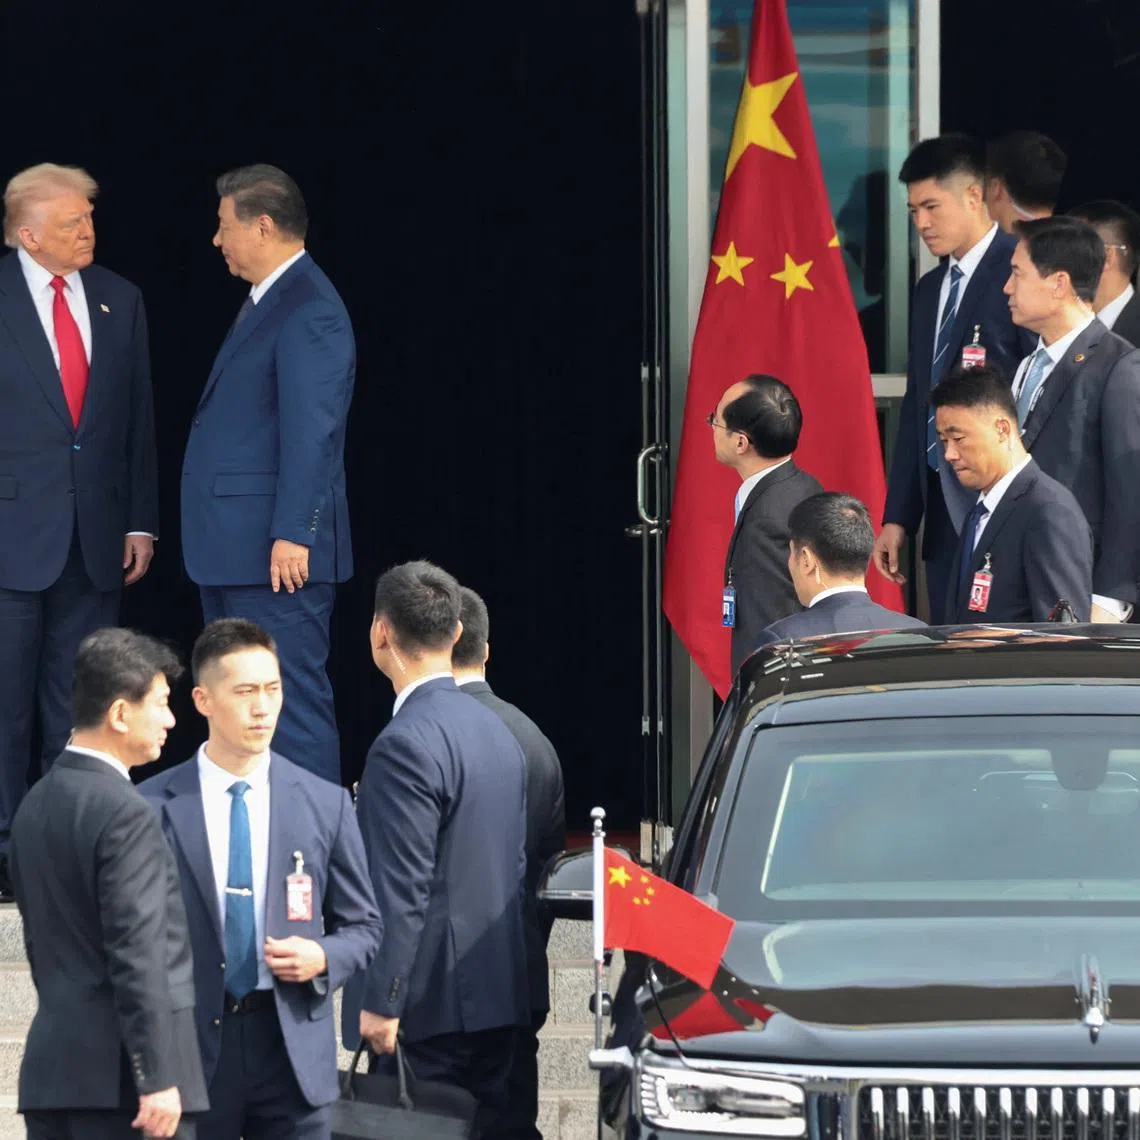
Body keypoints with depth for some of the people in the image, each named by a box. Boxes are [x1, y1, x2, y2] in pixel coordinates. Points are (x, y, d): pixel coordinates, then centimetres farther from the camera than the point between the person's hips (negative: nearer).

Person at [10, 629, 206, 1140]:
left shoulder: (35, 805, 14)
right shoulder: (124, 815, -14)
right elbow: (137, 957, -18)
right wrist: (158, 1079, -18)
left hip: (50, 1066, 9)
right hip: (118, 1077, -9)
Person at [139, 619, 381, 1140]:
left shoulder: (326, 805, 7)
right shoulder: (152, 807, 0)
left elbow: (363, 926, 14)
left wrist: (324, 958, -8)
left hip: (292, 1044, 2)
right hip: (189, 1046, -2)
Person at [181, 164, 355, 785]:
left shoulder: (308, 310, -15)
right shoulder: (265, 302, 18)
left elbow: (311, 431, -21)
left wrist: (293, 534, -25)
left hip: (276, 553, -11)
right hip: (233, 549, 11)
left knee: (291, 704, -9)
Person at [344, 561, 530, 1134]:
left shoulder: (406, 744, -16)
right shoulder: (496, 730, 12)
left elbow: (402, 889, -19)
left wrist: (380, 1002, -17)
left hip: (431, 1001, -9)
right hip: (495, 993, 9)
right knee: (481, 1126, 12)